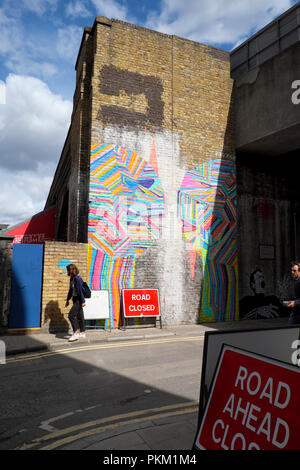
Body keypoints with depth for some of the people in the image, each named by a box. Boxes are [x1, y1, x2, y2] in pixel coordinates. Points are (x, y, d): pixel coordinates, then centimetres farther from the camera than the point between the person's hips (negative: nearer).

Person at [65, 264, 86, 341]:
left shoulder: (77, 279, -19)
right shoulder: (72, 279, 10)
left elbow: (80, 290, -20)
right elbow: (71, 290, 19)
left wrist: (83, 301, -20)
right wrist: (67, 300, 24)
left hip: (79, 300, -9)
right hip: (75, 300, 9)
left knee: (71, 315, -11)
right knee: (79, 316, 13)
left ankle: (76, 333, -4)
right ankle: (82, 333, 22)